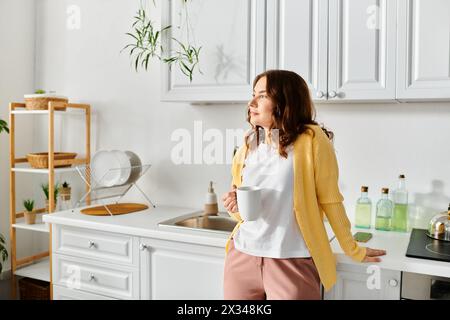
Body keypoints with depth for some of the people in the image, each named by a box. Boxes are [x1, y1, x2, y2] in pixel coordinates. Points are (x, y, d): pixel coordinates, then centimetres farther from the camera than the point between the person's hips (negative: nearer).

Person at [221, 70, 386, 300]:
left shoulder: (311, 140, -11)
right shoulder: (248, 145, 6)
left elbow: (330, 200, -4)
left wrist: (353, 250, 3)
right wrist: (234, 206, -5)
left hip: (292, 263, -5)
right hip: (242, 257, 5)